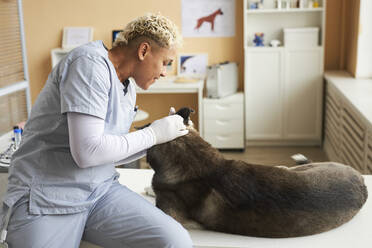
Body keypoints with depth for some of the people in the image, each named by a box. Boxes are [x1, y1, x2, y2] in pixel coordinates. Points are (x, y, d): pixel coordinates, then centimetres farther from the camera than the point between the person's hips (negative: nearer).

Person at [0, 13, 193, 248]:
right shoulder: (91, 63, -15)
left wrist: (166, 132, 9)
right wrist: (152, 134, -11)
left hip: (102, 190, 6)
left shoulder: (128, 89, 11)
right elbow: (87, 152, -23)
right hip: (48, 198, -5)